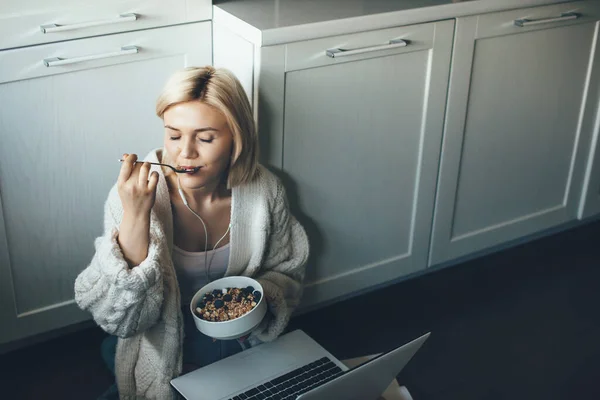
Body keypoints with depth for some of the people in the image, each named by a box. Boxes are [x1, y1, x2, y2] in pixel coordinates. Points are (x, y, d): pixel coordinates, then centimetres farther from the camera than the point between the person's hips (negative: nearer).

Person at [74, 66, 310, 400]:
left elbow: (286, 272, 8)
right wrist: (135, 217, -32)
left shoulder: (265, 191, -10)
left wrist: (263, 299, -14)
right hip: (161, 353, -1)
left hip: (241, 343, 2)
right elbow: (121, 320, -22)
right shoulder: (134, 197, -17)